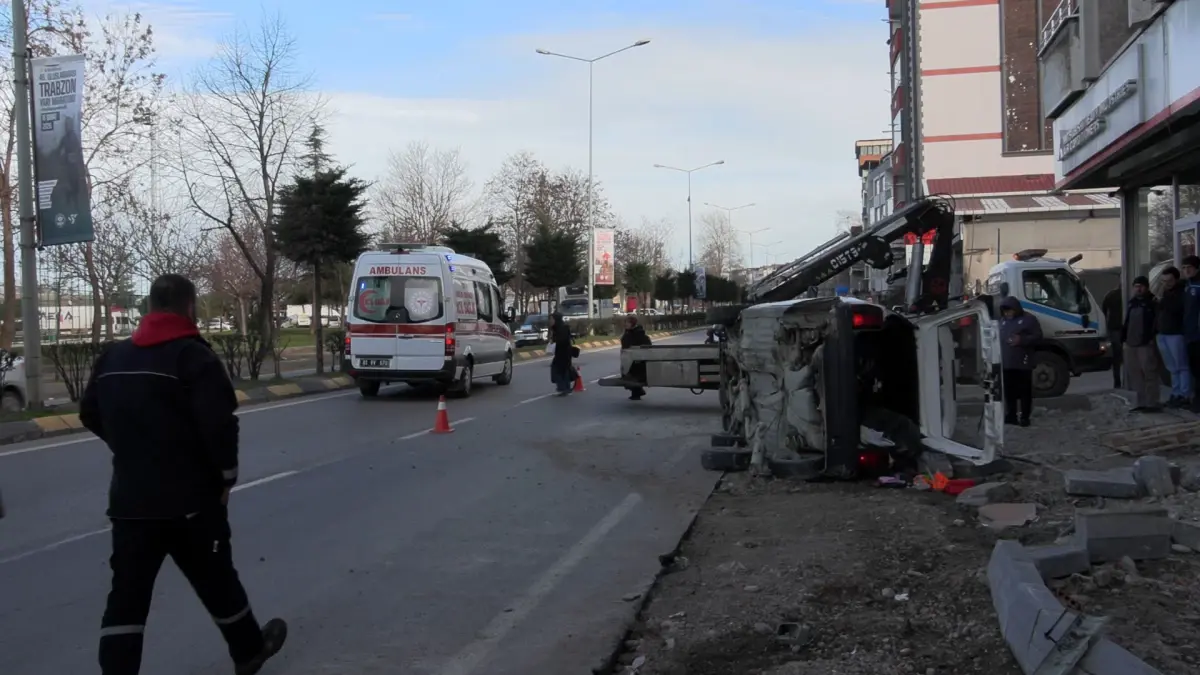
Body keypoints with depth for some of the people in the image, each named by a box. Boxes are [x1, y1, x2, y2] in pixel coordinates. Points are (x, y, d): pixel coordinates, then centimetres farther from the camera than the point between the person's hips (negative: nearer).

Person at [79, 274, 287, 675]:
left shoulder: (112, 356, 10)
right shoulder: (193, 356, -13)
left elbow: (90, 414, 19)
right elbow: (220, 425, -21)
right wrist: (226, 476, -8)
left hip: (129, 498, 5)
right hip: (189, 498, -5)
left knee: (127, 595, 5)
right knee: (216, 580, 13)